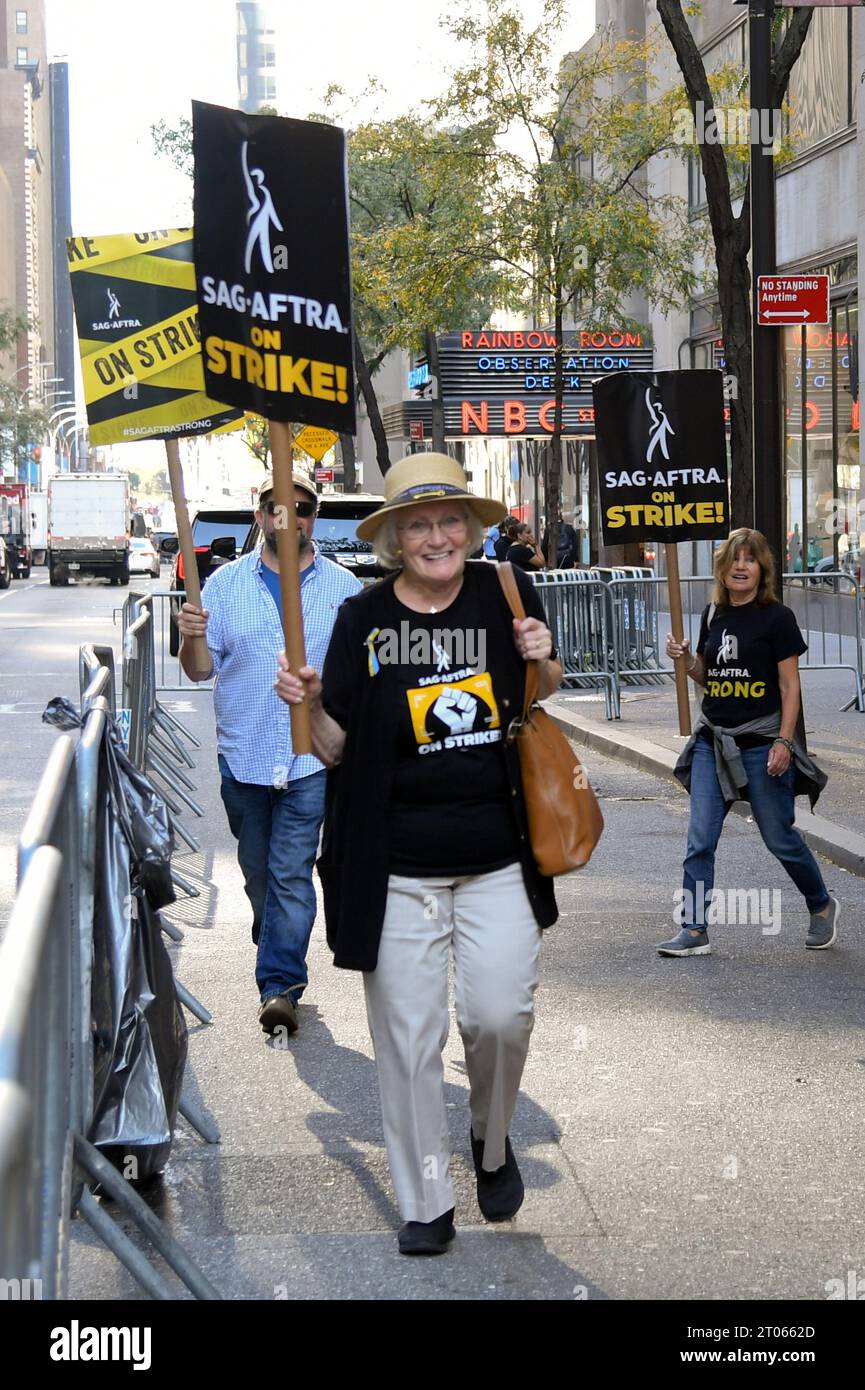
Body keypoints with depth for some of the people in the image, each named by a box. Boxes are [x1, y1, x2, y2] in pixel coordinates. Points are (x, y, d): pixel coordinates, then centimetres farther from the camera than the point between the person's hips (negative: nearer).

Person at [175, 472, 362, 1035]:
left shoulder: (344, 587, 2)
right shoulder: (226, 584, 5)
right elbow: (201, 669, 4)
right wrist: (191, 638, -18)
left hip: (312, 757, -2)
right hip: (243, 754, 3)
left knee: (292, 874, -9)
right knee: (259, 875, 14)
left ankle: (280, 984, -8)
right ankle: (284, 961, 33)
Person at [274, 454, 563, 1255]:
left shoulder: (504, 594, 1)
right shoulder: (363, 619, -4)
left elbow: (540, 702, 17)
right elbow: (335, 748, -1)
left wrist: (543, 664, -4)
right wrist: (310, 703, -21)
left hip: (497, 859, 1)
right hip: (397, 869, -1)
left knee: (501, 1015, -6)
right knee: (408, 1036, 4)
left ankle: (492, 1142, 26)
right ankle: (425, 1201, 20)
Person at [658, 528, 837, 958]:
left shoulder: (777, 617, -7)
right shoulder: (714, 615, 9)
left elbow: (790, 686, -8)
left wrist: (784, 742, -15)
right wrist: (686, 659, -2)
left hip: (761, 741, -5)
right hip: (713, 740, 5)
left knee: (779, 837, 6)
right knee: (699, 840, -3)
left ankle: (822, 906, 29)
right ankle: (694, 931, 0)